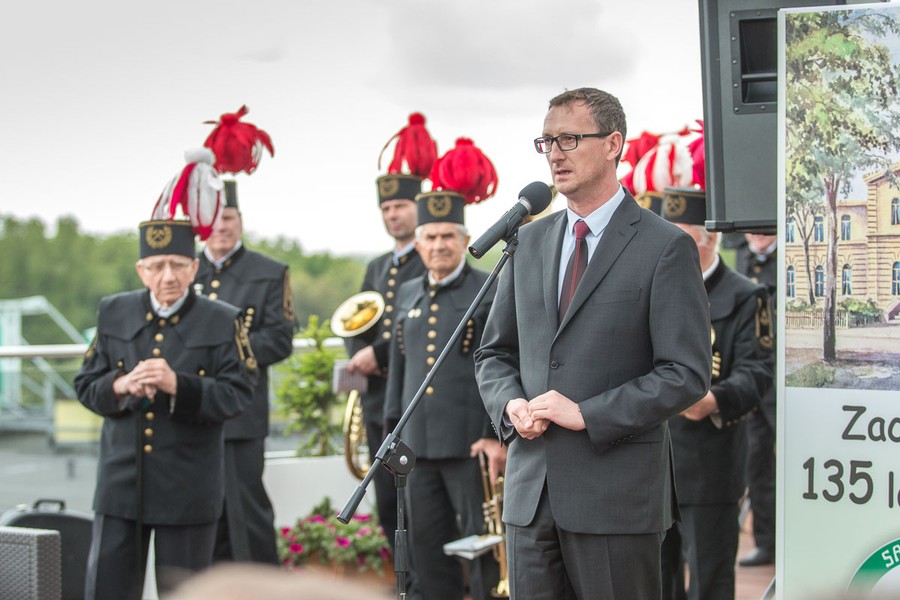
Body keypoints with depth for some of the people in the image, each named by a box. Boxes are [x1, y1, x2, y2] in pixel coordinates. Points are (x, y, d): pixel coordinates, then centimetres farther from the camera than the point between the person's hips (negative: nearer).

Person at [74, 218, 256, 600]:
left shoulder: (223, 322, -2)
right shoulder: (114, 313, 7)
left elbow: (235, 396, -11)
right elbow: (86, 386, 5)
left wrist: (177, 385, -27)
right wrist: (122, 385, -17)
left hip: (187, 492, -2)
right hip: (121, 483, 2)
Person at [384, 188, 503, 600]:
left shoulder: (490, 292, -4)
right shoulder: (408, 294, 14)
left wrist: (496, 434, -14)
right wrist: (394, 428, 16)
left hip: (471, 443, -6)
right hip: (418, 444, 6)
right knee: (427, 543, 11)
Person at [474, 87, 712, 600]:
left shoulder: (667, 247, -5)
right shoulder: (529, 242, 14)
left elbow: (687, 374, -10)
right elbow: (494, 353, 20)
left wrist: (585, 414, -15)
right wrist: (511, 404, -2)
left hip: (617, 493, -5)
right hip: (532, 488, 5)